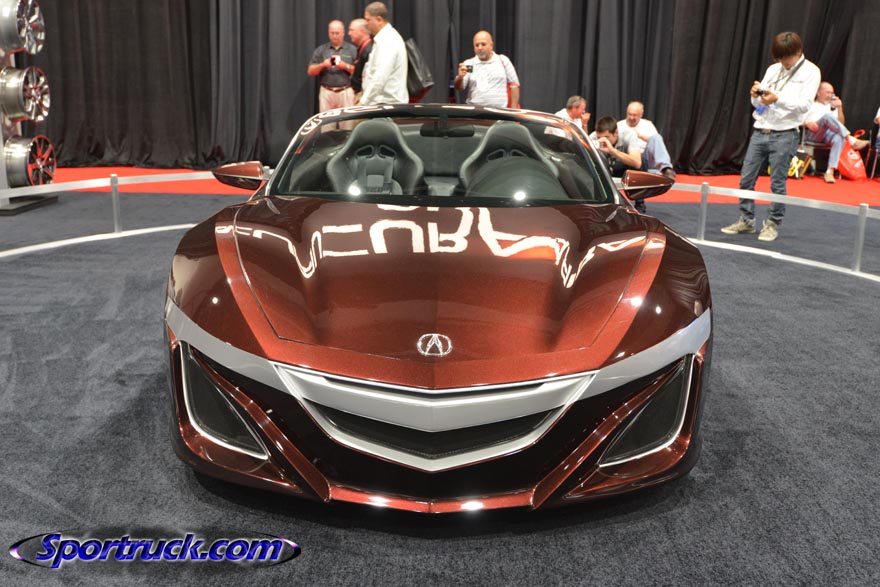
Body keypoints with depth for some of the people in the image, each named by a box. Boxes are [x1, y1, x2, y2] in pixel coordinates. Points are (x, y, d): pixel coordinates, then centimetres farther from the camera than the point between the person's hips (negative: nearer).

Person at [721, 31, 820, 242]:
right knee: (746, 179, 5)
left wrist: (778, 99, -25)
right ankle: (746, 221, 17)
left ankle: (773, 225, 11)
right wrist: (755, 95, -7)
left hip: (784, 136, -5)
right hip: (760, 131, 5)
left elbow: (804, 105, -12)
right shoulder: (773, 69, 14)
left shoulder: (810, 72, -1)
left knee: (777, 184, -1)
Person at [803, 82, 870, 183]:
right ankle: (851, 140, -41)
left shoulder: (832, 108, 31)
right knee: (827, 116, -32)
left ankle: (830, 171, -44)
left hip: (827, 134, 3)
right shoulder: (810, 105, 22)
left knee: (839, 138, -35)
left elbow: (841, 124, 20)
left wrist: (839, 108, 6)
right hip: (811, 134, -3)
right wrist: (807, 123, -15)